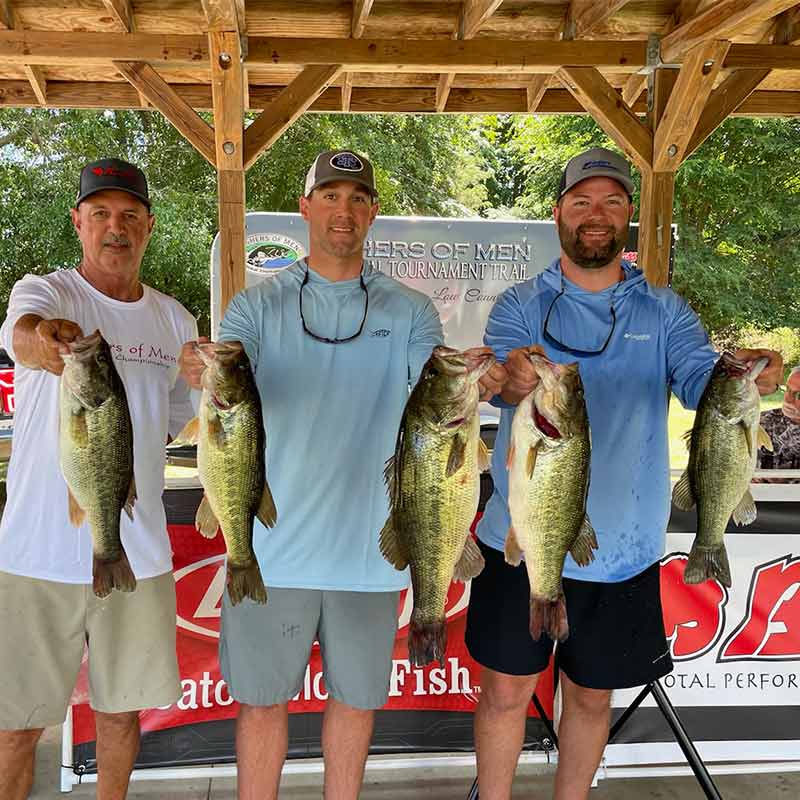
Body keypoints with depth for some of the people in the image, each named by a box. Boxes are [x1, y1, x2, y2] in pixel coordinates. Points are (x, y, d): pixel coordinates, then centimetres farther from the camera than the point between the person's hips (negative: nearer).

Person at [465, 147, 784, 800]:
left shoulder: (663, 312, 4)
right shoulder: (521, 304, -1)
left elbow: (700, 378, -13)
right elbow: (497, 379, -19)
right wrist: (512, 379, -43)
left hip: (621, 548, 2)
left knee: (591, 696, 17)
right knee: (505, 691, 10)